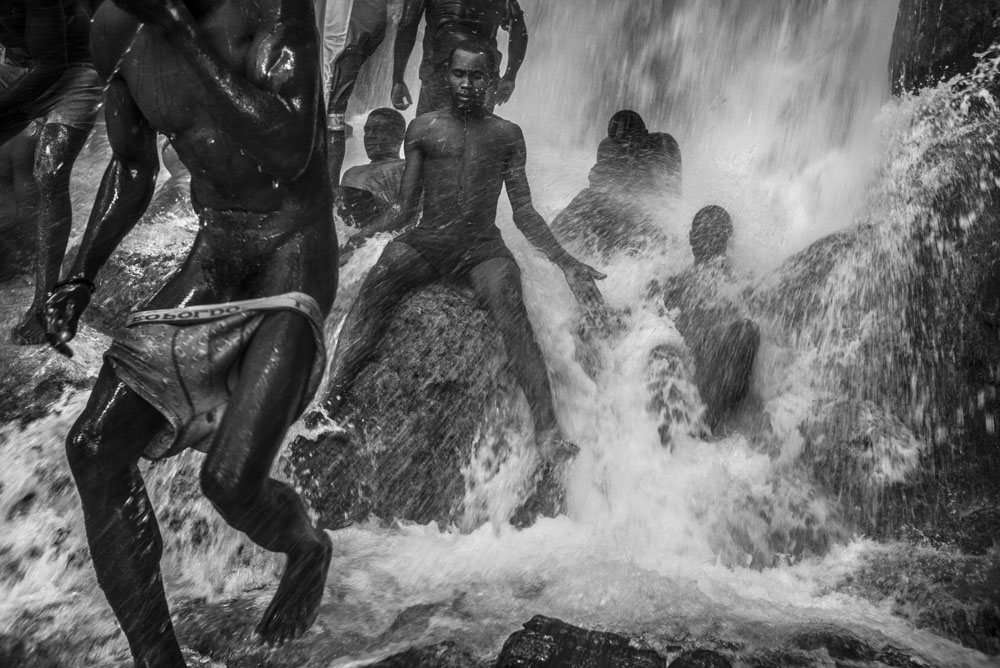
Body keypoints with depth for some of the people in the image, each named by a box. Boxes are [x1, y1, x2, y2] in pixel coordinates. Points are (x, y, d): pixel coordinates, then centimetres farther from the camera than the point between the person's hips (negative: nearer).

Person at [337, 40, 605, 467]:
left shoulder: (506, 135, 15)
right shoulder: (424, 129, 15)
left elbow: (524, 214, 13)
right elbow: (405, 211, 12)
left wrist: (566, 264, 2)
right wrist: (365, 236, -8)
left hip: (483, 248, 0)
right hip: (424, 242, 1)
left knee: (512, 312, -32)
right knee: (374, 290, -32)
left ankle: (547, 430, -43)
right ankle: (329, 406, -41)